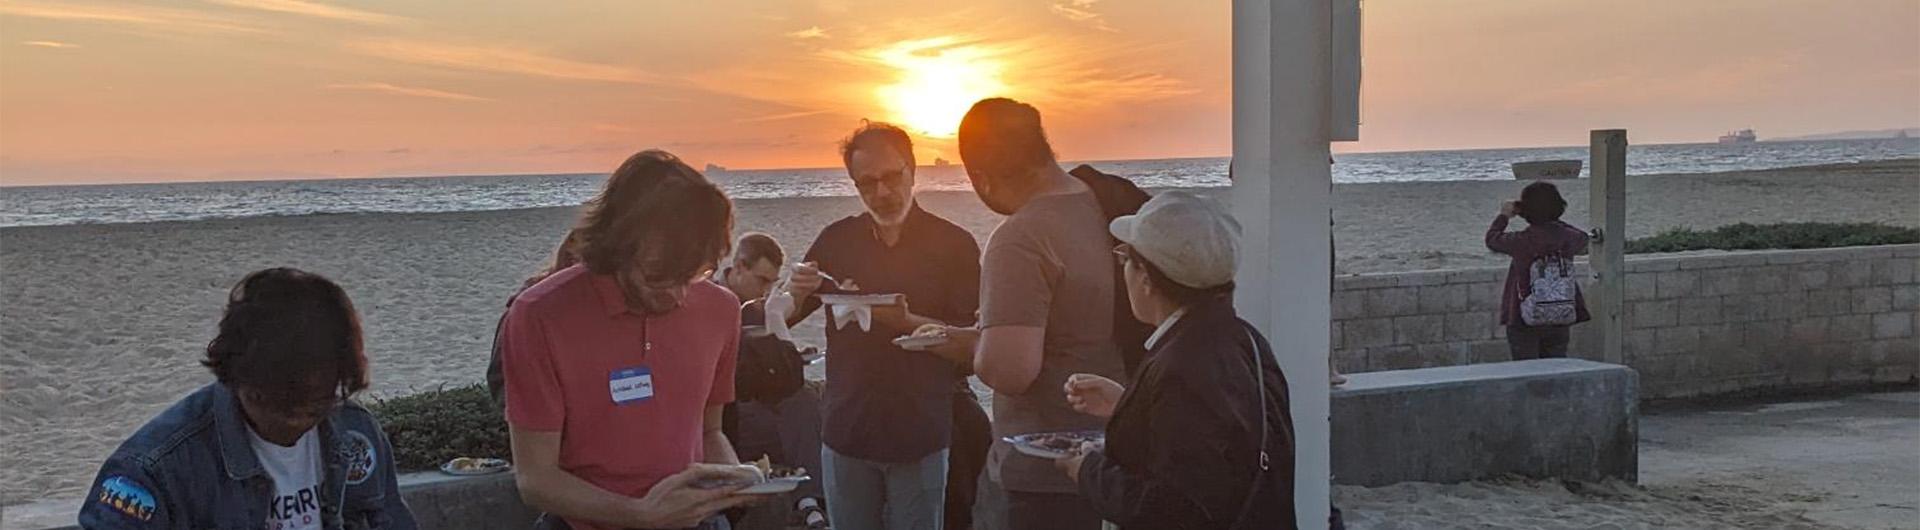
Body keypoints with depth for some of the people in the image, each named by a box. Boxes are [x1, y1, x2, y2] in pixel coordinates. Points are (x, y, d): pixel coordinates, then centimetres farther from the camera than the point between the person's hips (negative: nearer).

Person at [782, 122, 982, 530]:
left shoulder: (953, 244, -3)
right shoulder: (837, 240, 6)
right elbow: (783, 319, 12)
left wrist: (908, 322, -23)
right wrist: (796, 293, -10)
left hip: (919, 437, -2)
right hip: (848, 432, 3)